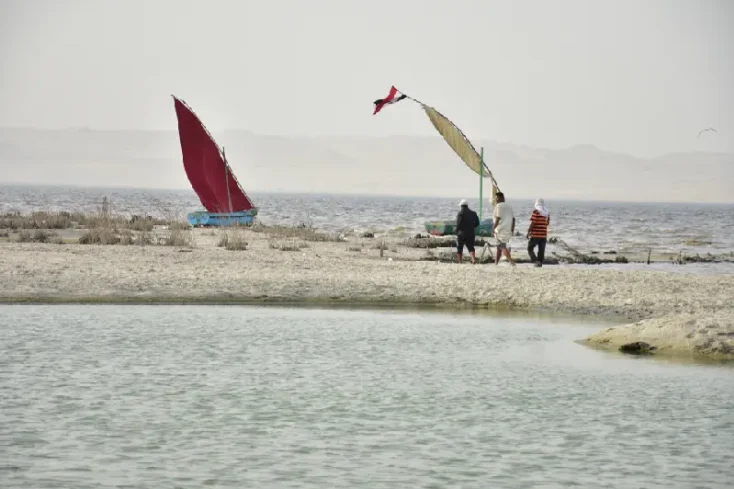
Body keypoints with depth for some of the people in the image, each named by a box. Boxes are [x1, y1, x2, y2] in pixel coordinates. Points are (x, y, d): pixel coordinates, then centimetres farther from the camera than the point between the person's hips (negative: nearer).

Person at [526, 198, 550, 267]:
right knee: (541, 250, 9)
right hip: (544, 235, 5)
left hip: (535, 235, -5)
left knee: (530, 248, 5)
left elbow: (532, 223, -14)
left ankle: (536, 261, -12)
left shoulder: (536, 212, -11)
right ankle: (540, 263, 7)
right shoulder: (547, 213, 7)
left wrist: (528, 233, -8)